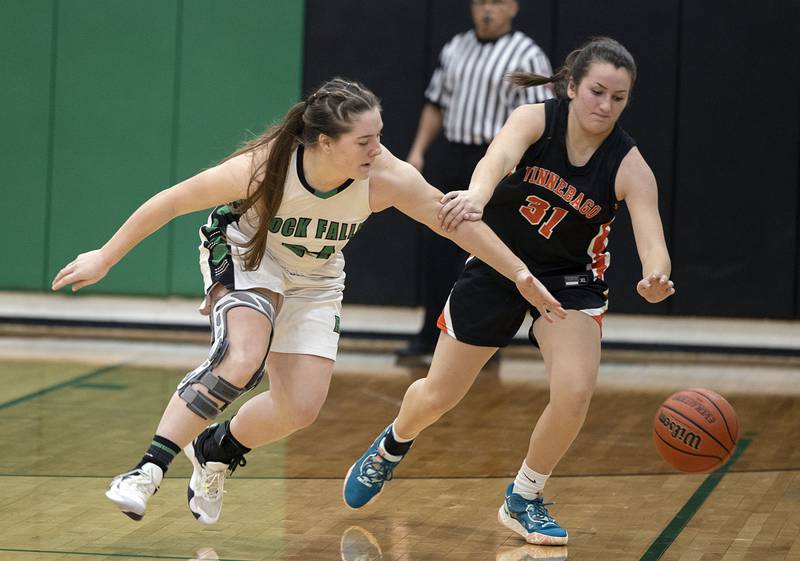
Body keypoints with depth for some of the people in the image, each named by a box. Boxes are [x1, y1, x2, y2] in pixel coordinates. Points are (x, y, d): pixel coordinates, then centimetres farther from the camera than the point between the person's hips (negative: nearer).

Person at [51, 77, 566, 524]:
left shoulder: (387, 179, -30)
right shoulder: (264, 167, -35)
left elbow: (458, 221, -16)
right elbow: (172, 202, -24)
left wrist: (521, 276, -10)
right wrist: (104, 259, -18)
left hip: (315, 279, 4)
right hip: (246, 252, -4)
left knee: (301, 408, -6)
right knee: (242, 361, -31)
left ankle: (216, 451, 23)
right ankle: (149, 471, -24)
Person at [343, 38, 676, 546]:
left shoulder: (629, 166, -20)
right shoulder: (535, 120, -22)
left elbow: (653, 243, -31)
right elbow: (499, 157, -43)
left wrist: (655, 280, -56)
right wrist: (477, 196, -67)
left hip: (570, 281, 0)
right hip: (495, 266, 0)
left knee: (575, 392, -22)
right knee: (438, 395, 7)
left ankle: (525, 500, 4)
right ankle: (392, 447, 44)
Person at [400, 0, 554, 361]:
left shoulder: (526, 56, -6)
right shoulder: (455, 49, 13)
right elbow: (436, 104, 19)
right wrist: (418, 150, 11)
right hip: (452, 159, 6)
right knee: (436, 248, 6)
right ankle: (432, 334, 17)